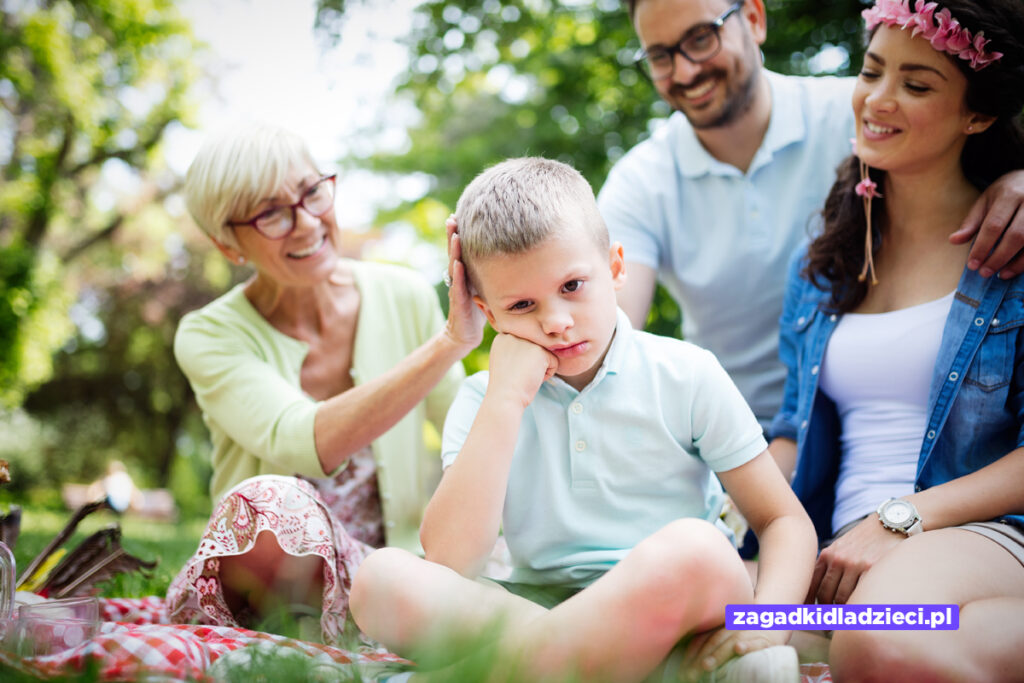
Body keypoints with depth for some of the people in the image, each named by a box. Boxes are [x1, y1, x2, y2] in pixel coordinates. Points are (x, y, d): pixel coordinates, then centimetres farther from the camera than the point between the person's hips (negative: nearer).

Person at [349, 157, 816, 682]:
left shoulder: (686, 377, 2)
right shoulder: (484, 403, 4)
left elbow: (786, 522, 2)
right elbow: (447, 564, -12)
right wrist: (506, 400, -14)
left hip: (677, 605, -1)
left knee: (691, 549, -36)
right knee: (381, 578, -21)